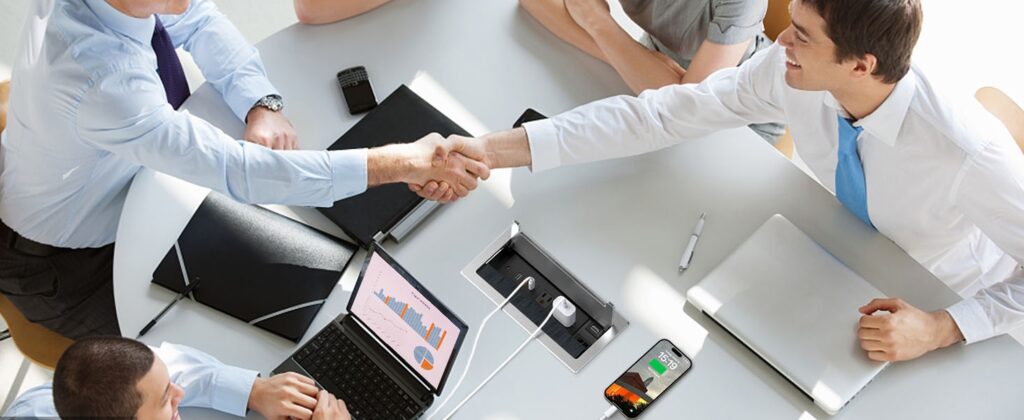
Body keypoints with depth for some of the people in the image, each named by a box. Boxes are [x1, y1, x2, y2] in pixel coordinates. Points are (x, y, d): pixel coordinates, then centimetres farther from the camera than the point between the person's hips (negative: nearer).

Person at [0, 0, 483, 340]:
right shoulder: (102, 80, -43)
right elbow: (236, 170, -42)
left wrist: (262, 105, -25)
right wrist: (399, 164, -43)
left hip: (116, 193, 7)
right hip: (60, 264, -7)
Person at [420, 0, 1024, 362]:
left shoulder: (970, 154, -39)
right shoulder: (789, 74, -27)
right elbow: (664, 113, -28)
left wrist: (941, 328, -39)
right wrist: (496, 150, -34)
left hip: (951, 313, -3)